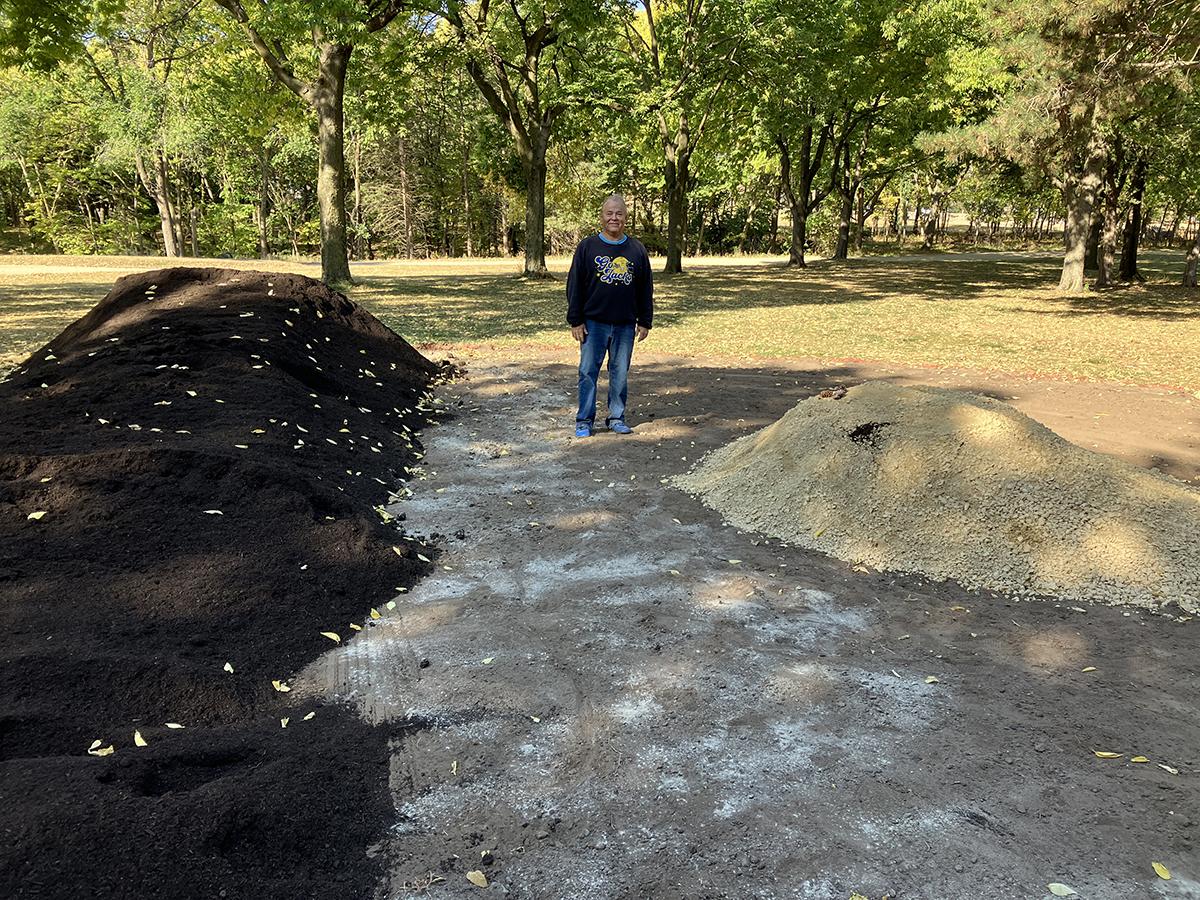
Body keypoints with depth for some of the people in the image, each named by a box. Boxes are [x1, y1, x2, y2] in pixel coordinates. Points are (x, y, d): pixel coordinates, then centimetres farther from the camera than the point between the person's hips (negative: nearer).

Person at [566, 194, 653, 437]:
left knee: (621, 373, 8)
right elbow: (574, 286, 0)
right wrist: (575, 321, -5)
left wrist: (645, 321, 6)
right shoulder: (587, 246, 1)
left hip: (625, 325, 2)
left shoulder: (637, 249, 6)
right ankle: (585, 420, 10)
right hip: (593, 323, -2)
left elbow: (646, 288, 10)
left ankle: (617, 417, 19)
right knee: (588, 371, 1)